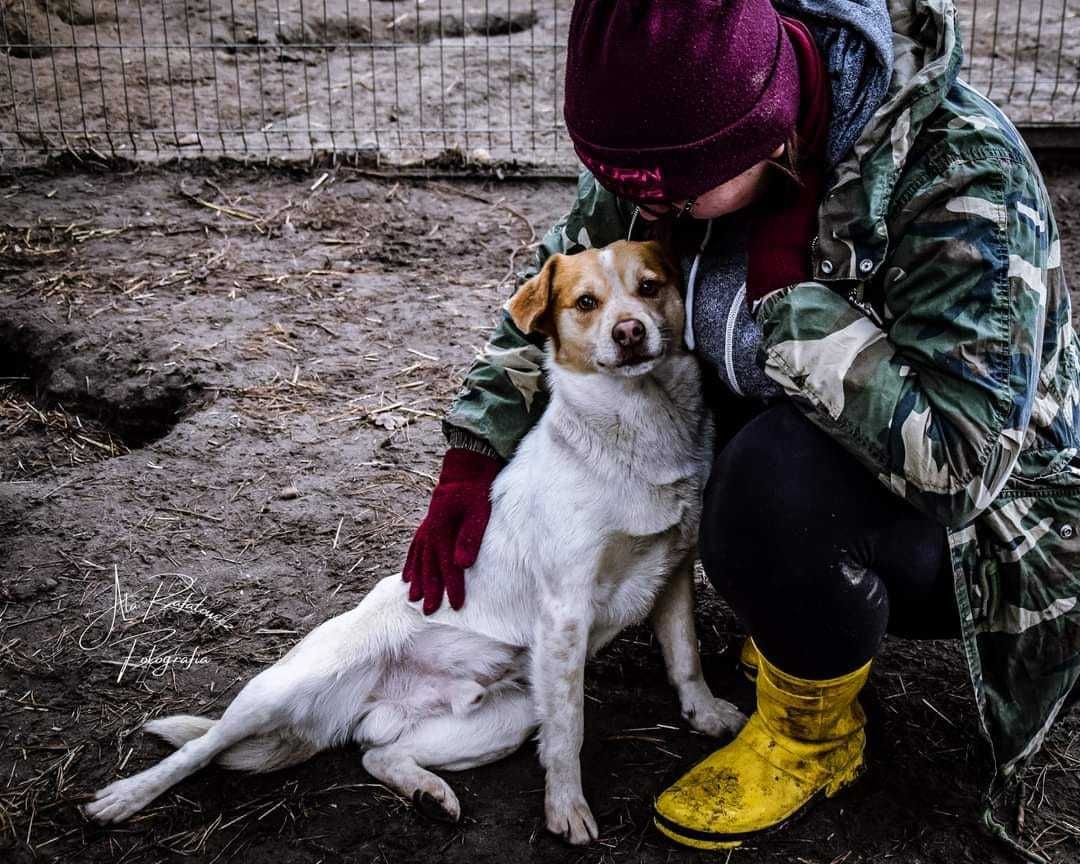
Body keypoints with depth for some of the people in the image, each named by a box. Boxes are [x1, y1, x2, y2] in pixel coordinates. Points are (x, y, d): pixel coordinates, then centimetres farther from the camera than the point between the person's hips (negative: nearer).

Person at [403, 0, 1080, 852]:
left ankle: (814, 737, -5)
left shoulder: (961, 175, -31)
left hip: (969, 526, -7)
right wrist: (472, 462, -6)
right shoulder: (681, 132, -12)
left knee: (778, 472, -35)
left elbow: (954, 455, -40)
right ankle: (795, 621, 10)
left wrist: (787, 296, -32)